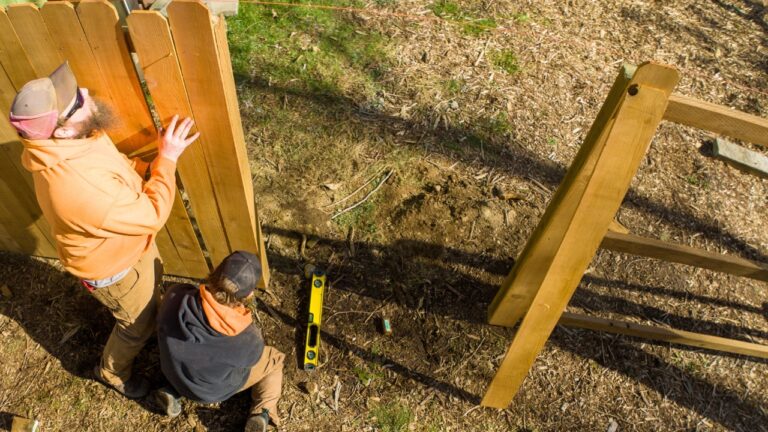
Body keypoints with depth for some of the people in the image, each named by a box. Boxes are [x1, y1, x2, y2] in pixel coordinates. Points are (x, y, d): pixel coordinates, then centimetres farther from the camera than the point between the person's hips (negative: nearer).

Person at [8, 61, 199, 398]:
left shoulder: (71, 143, -18)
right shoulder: (78, 187, -45)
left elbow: (114, 162, 5)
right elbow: (151, 215, -33)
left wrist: (148, 167, -11)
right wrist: (167, 158, -26)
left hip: (132, 241, 8)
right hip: (112, 264, -7)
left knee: (154, 287, 33)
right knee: (139, 322, 19)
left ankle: (151, 325, 65)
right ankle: (112, 371, 49)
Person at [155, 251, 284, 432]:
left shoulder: (176, 296, -31)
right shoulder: (243, 337, -37)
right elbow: (252, 357, -12)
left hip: (174, 374, 4)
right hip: (214, 390, -3)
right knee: (275, 358, 14)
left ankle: (171, 392, 16)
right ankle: (262, 413, -4)